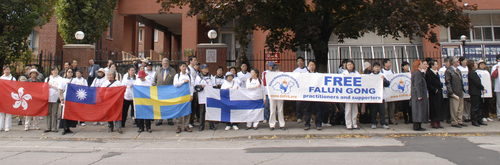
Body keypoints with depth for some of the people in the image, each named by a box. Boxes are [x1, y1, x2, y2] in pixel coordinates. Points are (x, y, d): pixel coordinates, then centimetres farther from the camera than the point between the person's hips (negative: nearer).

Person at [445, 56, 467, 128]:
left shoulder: (458, 70, 17)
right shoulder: (448, 71, -10)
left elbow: (461, 81, 24)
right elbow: (448, 83, -14)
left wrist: (462, 90, 15)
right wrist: (451, 93, -18)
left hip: (460, 92, 8)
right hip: (454, 93, -8)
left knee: (460, 108, 13)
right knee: (454, 109, -2)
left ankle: (459, 121, 23)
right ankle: (454, 122, 8)